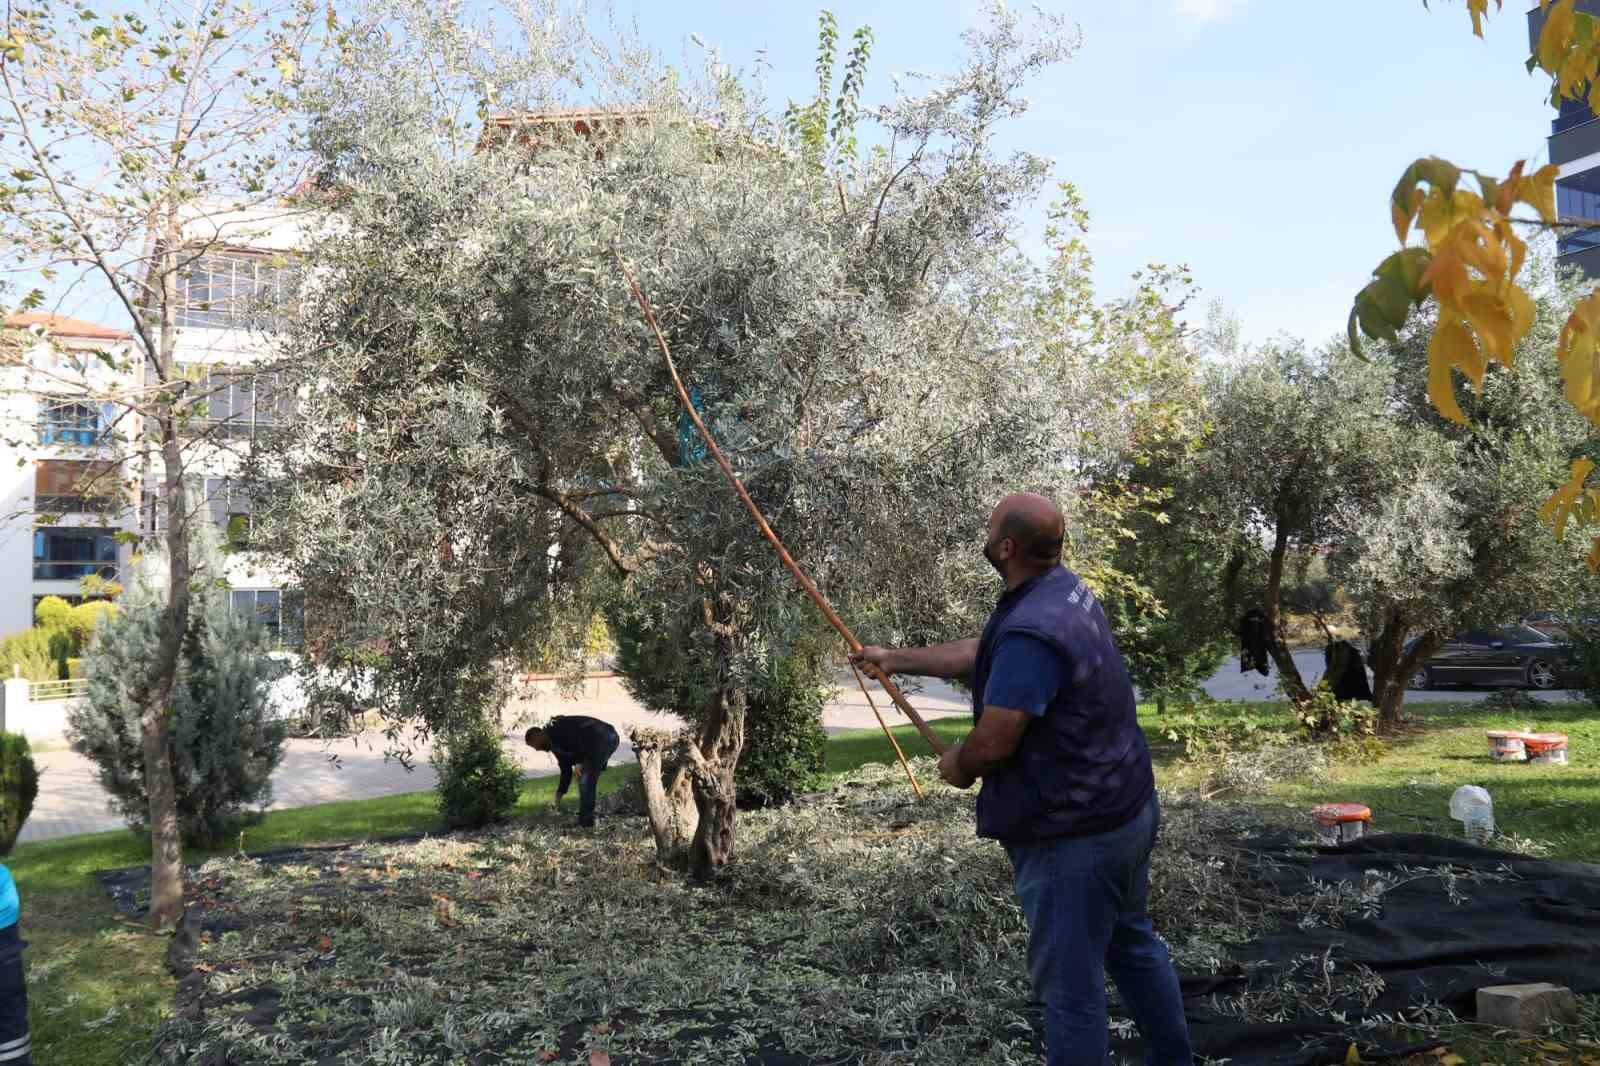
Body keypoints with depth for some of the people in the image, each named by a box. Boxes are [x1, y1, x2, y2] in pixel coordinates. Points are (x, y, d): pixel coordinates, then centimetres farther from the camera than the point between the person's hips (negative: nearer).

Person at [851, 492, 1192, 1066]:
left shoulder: (1031, 632, -30)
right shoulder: (1067, 588, 2)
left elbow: (992, 744, -28)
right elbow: (980, 654, 15)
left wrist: (958, 766, -5)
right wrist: (897, 659, 22)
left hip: (1073, 836, -10)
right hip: (1128, 806, 10)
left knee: (1070, 986, 5)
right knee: (1133, 943, 27)